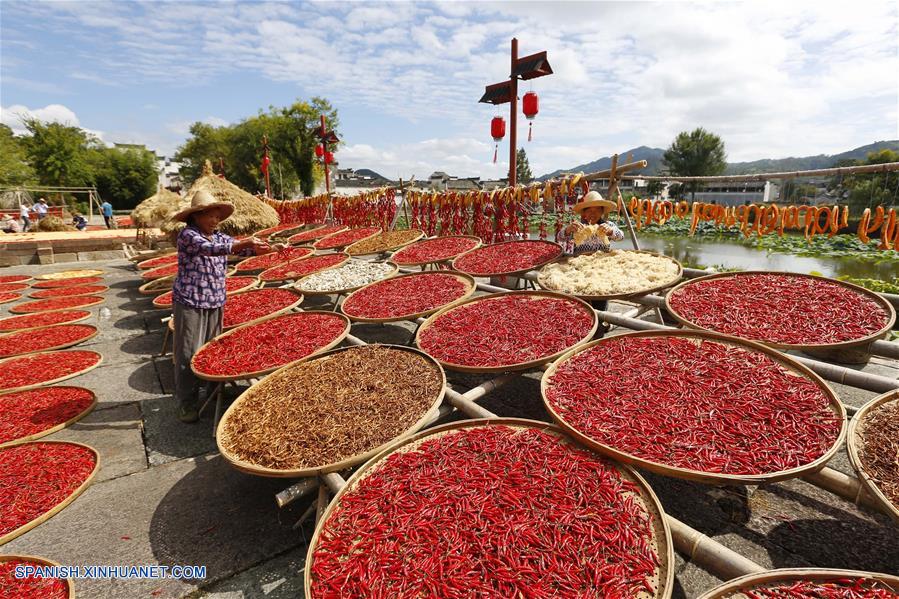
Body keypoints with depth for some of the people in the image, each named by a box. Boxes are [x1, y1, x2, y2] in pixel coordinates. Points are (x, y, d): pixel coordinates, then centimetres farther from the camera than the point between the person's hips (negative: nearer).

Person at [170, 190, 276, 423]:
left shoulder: (219, 236, 7)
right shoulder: (187, 235, -12)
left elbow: (241, 247, -4)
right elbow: (210, 249, -29)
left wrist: (258, 247, -24)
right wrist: (245, 243, -39)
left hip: (215, 303, 6)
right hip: (189, 302, -6)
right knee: (189, 353, 0)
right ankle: (187, 403, 11)